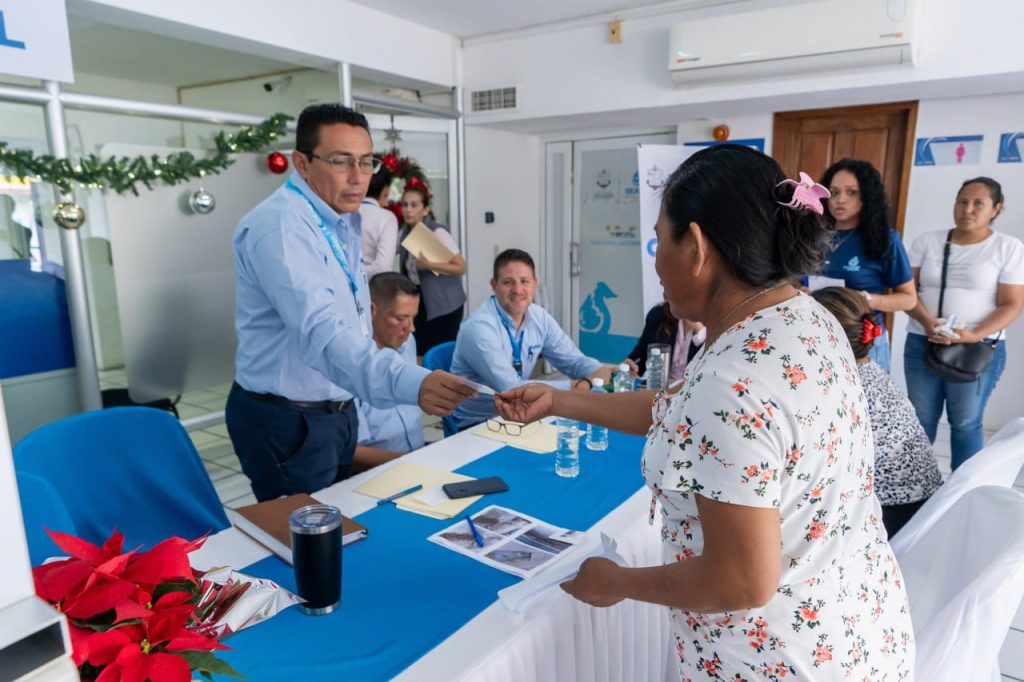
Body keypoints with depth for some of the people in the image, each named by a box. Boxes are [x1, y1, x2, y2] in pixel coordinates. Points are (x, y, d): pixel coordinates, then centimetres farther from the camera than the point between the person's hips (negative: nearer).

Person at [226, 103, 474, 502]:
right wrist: (409, 383, -53)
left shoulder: (340, 221, 7)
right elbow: (320, 332, -40)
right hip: (287, 421, -9)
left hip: (337, 410, 9)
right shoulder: (279, 226, -24)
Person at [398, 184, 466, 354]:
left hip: (444, 305, -6)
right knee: (421, 352, 4)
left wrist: (429, 265, -28)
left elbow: (461, 267, -18)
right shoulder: (405, 232, 6)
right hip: (419, 303, 6)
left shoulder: (438, 232, -14)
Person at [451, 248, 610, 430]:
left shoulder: (539, 317, -3)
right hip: (475, 425, -6)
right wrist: (577, 386, -21)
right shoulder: (479, 328, -23)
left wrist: (604, 372, -18)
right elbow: (512, 390, -27)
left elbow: (575, 361, 4)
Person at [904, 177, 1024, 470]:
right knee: (920, 419, 5)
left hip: (979, 349, -2)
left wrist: (973, 335, -19)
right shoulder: (927, 241, 8)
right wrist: (926, 321, -16)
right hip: (921, 343, 2)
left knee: (965, 423, 3)